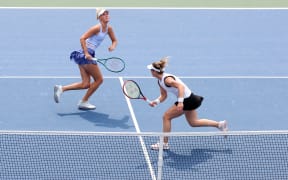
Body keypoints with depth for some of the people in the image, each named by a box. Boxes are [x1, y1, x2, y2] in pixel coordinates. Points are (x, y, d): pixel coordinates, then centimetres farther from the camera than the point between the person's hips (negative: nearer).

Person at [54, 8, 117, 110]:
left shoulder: (109, 29, 10)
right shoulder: (97, 28, -14)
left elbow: (114, 40, 22)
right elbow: (82, 38, -19)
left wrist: (113, 46, -1)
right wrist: (86, 54, -25)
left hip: (88, 54, 8)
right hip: (84, 54, -8)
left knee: (85, 84, 4)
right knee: (99, 79, 0)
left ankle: (61, 89, 3)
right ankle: (84, 102, 9)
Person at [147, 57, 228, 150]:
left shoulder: (167, 79, -22)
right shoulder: (160, 81, 8)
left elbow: (181, 86, -34)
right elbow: (163, 95, 15)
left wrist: (180, 102, -42)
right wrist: (156, 102, -5)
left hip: (187, 99, -10)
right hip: (187, 99, 10)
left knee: (166, 117, -4)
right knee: (193, 122, 19)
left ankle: (164, 143, 4)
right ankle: (220, 124, 25)